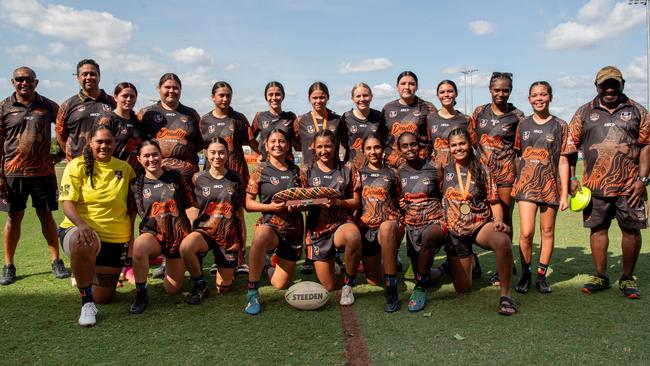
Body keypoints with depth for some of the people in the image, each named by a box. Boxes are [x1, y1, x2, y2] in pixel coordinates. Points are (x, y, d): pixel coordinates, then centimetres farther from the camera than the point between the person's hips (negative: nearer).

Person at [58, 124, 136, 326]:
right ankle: (87, 302, -23)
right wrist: (81, 225, -32)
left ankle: (86, 275, 45)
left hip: (116, 237, 3)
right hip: (80, 229, -3)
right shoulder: (77, 166, -4)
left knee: (103, 298, 8)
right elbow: (67, 202, -13)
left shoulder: (125, 168, 4)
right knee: (83, 243, -44)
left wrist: (131, 233, 4)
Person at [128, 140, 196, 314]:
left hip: (179, 235, 1)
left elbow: (191, 204, 5)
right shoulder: (136, 184, 2)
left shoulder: (175, 177, 2)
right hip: (152, 233, -1)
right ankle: (141, 294, -18)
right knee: (139, 245, -39)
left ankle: (177, 268, 39)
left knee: (172, 289, 3)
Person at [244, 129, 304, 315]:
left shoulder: (296, 170, 8)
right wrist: (270, 206, -18)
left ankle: (278, 262, 38)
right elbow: (248, 203, -2)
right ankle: (252, 291, -25)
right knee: (261, 236, -42)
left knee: (279, 285, 2)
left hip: (294, 229, 3)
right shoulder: (260, 170, 0)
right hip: (270, 224, -3)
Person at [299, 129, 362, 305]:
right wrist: (315, 202, -17)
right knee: (329, 287, 0)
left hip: (343, 223, -1)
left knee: (353, 236, -41)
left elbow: (356, 203, 2)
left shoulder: (347, 169, 5)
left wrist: (337, 202, -17)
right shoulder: (307, 171, 6)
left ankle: (349, 282, -14)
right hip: (317, 229, 1)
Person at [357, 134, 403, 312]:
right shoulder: (359, 173, 13)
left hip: (390, 224, -2)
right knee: (373, 281, 5)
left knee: (386, 227, -43)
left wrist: (401, 225, -4)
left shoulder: (392, 173, 10)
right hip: (366, 227, 3)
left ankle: (391, 289, -35)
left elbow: (399, 203, 12)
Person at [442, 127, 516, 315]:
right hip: (455, 230, 1)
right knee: (462, 288, 3)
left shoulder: (481, 170, 2)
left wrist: (499, 221, -12)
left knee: (503, 241, -38)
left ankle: (505, 294, -21)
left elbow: (494, 202, 4)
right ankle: (470, 262, 39)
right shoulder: (445, 171, 2)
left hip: (482, 224, -1)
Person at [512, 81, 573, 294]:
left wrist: (565, 193, -3)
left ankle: (541, 275, 20)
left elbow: (563, 161, 1)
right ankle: (525, 275, 8)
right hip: (527, 185, 0)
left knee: (548, 232, 8)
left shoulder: (560, 126, 3)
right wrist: (516, 183, 6)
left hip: (551, 185, 0)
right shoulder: (523, 125, 7)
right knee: (526, 232, -9)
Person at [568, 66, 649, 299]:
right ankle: (600, 277, 19)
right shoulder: (584, 113, 7)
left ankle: (628, 278, 19)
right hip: (595, 186, 1)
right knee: (598, 228, 7)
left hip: (629, 186, 0)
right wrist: (571, 178, 0)